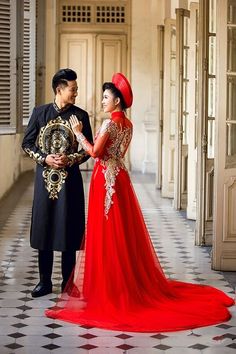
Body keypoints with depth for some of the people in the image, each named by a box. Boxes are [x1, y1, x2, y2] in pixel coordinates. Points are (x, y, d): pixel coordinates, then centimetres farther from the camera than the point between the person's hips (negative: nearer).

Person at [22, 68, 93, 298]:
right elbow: (27, 143, 6)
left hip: (69, 178, -1)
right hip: (45, 177, 1)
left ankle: (68, 283, 12)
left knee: (68, 231, 2)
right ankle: (45, 282, 15)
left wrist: (70, 159, -12)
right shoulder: (40, 112, 4)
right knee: (44, 229, 5)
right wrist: (45, 158, -9)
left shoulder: (80, 115, 2)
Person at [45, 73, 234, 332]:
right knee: (123, 231, 14)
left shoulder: (110, 122, -15)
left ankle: (110, 287, 4)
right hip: (119, 177, 9)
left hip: (106, 179, -9)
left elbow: (95, 152, -18)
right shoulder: (127, 124, 12)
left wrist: (78, 133, -8)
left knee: (107, 232, -2)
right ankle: (132, 281, 21)